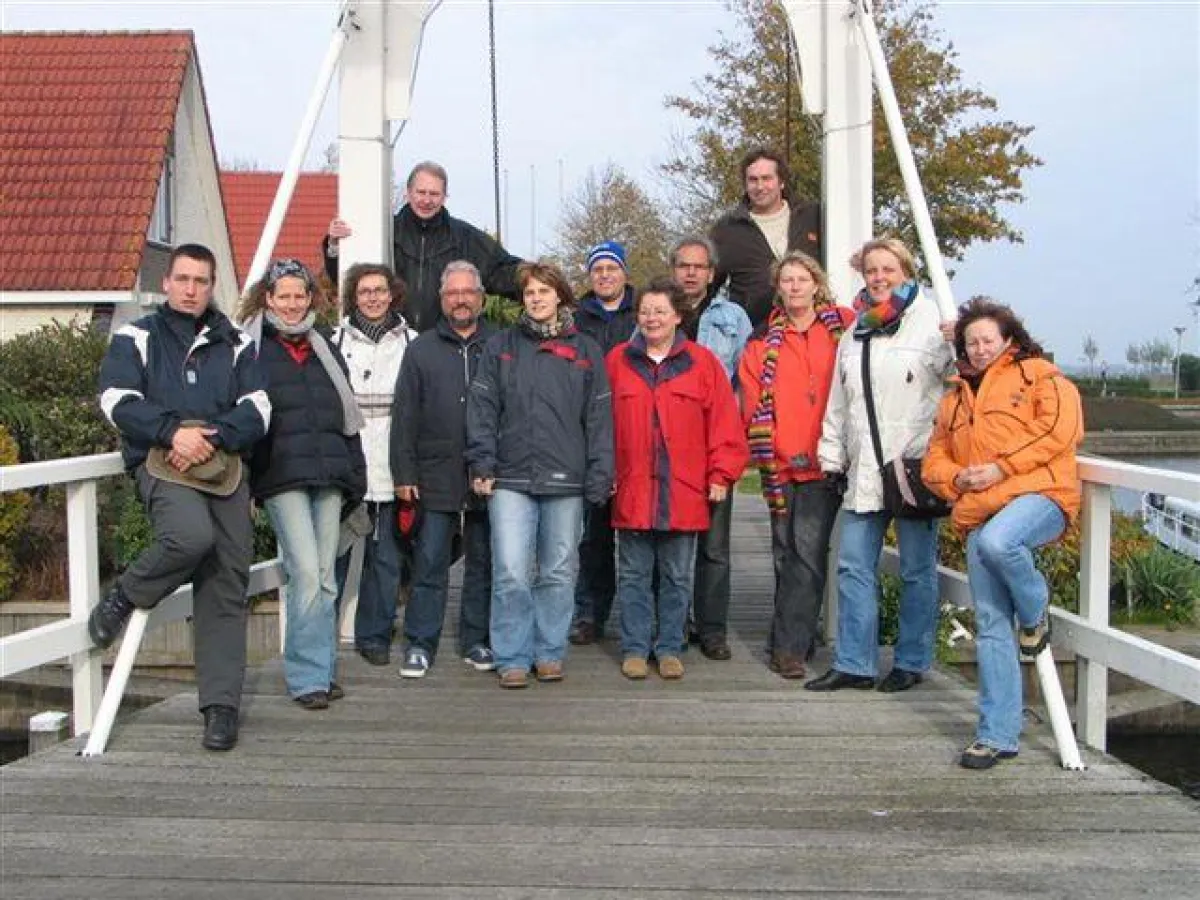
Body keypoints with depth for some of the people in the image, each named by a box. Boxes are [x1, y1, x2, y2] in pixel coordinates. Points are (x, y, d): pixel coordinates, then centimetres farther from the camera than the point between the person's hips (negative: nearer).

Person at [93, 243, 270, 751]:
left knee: (227, 585, -2)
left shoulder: (235, 343, 18)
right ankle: (123, 598, -4)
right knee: (192, 535, -34)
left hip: (225, 468, 3)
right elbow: (118, 401, -2)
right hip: (161, 463, -3)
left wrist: (212, 437, -12)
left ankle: (221, 706, 4)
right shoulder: (136, 338, 13)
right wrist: (173, 432, -16)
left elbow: (256, 410, 6)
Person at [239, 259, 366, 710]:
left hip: (328, 477, 5)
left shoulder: (326, 351, 19)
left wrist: (355, 476, 15)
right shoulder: (252, 350, 3)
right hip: (282, 478, -5)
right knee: (306, 573, -12)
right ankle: (308, 676, -4)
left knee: (325, 577, 8)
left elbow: (347, 416, 20)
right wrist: (245, 478, -7)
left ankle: (323, 670, 18)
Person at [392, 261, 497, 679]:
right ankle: (420, 645, 11)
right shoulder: (422, 349, 9)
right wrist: (404, 473, -2)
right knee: (429, 564, 2)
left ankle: (477, 641, 20)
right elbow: (405, 416, 6)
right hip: (436, 477, 0)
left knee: (483, 563, 9)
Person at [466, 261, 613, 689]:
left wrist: (600, 477, 0)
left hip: (565, 481, 1)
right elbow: (482, 408, 4)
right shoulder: (501, 347, 9)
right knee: (511, 573, -7)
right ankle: (512, 658, 5)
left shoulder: (585, 351, 10)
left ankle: (549, 652, 20)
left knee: (559, 573, 7)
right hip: (510, 479, -1)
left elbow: (598, 418, 7)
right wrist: (482, 464, -5)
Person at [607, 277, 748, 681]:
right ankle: (635, 648, 17)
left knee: (677, 576, 8)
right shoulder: (617, 361, 6)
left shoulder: (702, 363, 4)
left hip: (684, 492, 0)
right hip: (631, 491, 1)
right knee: (634, 574, 7)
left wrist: (721, 475, -2)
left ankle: (669, 648, 19)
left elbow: (724, 422, 2)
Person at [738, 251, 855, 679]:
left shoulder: (843, 327, 3)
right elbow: (754, 399, 6)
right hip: (780, 464, 4)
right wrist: (764, 451, -3)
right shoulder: (763, 341, 10)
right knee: (785, 554, 11)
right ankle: (796, 635, 23)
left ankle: (790, 645, -6)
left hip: (823, 463, -3)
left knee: (807, 552, -10)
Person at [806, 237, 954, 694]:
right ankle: (853, 664, 14)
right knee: (853, 566, 6)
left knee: (917, 570, 5)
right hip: (864, 469, 6)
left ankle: (912, 662, 18)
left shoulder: (931, 322, -3)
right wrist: (831, 457, 16)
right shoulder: (855, 332, 16)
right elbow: (838, 403, 19)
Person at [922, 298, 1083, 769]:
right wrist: (956, 479, 3)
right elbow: (934, 461, 26)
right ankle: (998, 735, 6)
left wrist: (1002, 468, -12)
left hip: (1040, 495, -5)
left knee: (997, 540, -38)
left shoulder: (1039, 375, 9)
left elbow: (1060, 431, -7)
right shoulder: (955, 398, 27)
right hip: (980, 514, 6)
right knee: (991, 625, 0)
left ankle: (1036, 614, -5)